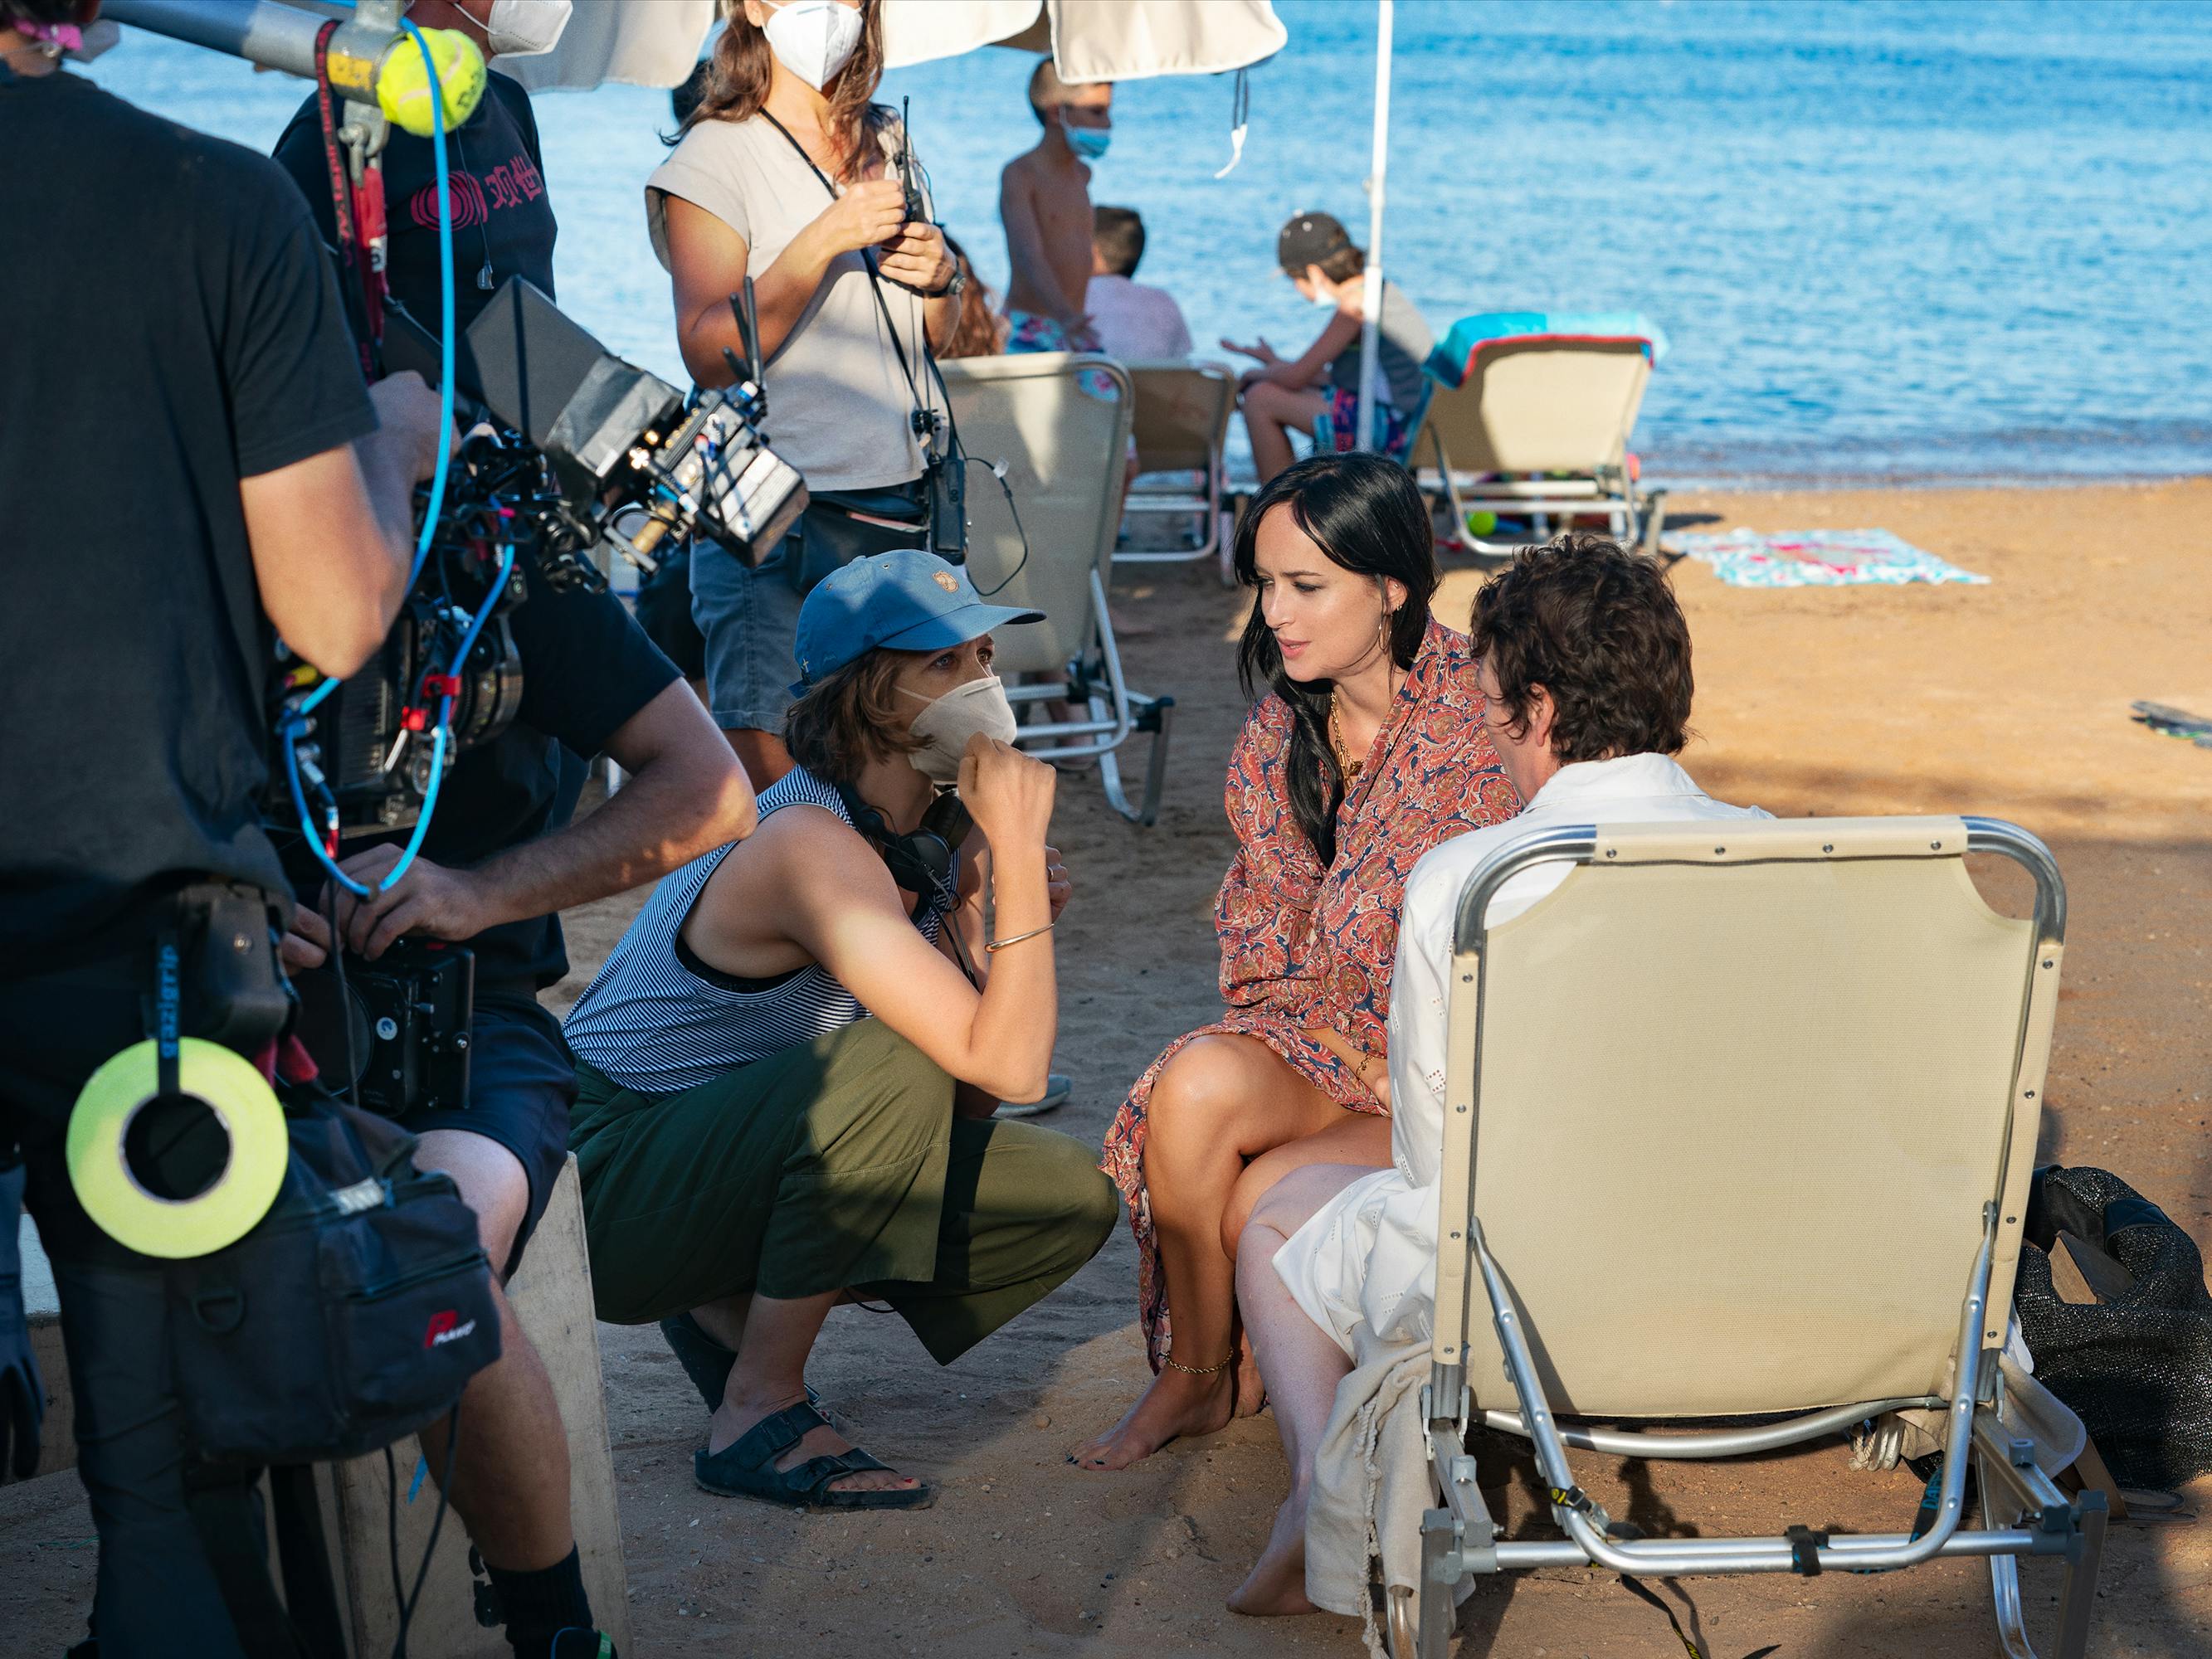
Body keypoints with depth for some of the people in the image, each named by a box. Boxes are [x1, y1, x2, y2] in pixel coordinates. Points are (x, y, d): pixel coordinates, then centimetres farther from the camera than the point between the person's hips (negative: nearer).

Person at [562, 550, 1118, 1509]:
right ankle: (758, 1407, -17)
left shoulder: (931, 843, 1)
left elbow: (971, 1099, 0)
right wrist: (1017, 846, -28)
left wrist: (1018, 912, -12)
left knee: (1072, 1202, -3)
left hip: (740, 1162, 8)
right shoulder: (811, 846, -26)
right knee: (886, 1068, -34)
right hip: (610, 1186, -8)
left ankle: (737, 1309, 7)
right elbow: (1009, 1067, -33)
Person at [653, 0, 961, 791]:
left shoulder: (890, 145, 15)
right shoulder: (714, 155, -3)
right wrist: (825, 241, -19)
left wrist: (941, 278, 0)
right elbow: (709, 355, -13)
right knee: (768, 775, -10)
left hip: (899, 505, 6)